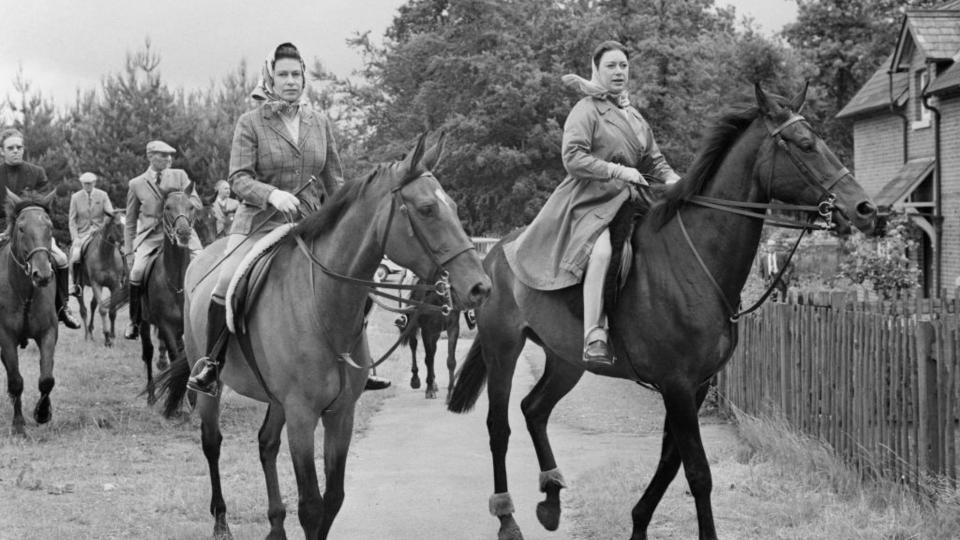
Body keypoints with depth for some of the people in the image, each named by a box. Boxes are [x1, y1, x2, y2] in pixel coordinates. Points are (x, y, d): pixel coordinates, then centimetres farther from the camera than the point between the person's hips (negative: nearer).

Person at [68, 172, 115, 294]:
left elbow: (110, 214, 2)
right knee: (76, 257, -21)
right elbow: (72, 220, 3)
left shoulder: (102, 195, 3)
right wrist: (75, 238, -9)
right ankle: (76, 284, -4)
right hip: (82, 233, 0)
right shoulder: (75, 197, 3)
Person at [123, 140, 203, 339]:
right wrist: (129, 251, 8)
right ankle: (135, 322, -7)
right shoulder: (136, 184, 10)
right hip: (150, 236, -1)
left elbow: (196, 203, 6)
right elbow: (130, 221, 14)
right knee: (137, 271, -24)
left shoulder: (179, 176, 12)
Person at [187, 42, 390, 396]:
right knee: (228, 283, -26)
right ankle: (210, 364, -11)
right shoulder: (250, 123, -2)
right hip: (260, 221, -4)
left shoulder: (320, 123, 9)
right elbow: (239, 179, -9)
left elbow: (334, 182, 14)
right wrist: (272, 194, -27)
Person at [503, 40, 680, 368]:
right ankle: (594, 340, -41)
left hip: (628, 199, 8)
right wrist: (617, 171, -17)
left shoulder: (636, 118, 22)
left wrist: (672, 180, 2)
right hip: (590, 200, -8)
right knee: (602, 250, -35)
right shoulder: (586, 110, -2)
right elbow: (573, 159, -12)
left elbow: (654, 162, 24)